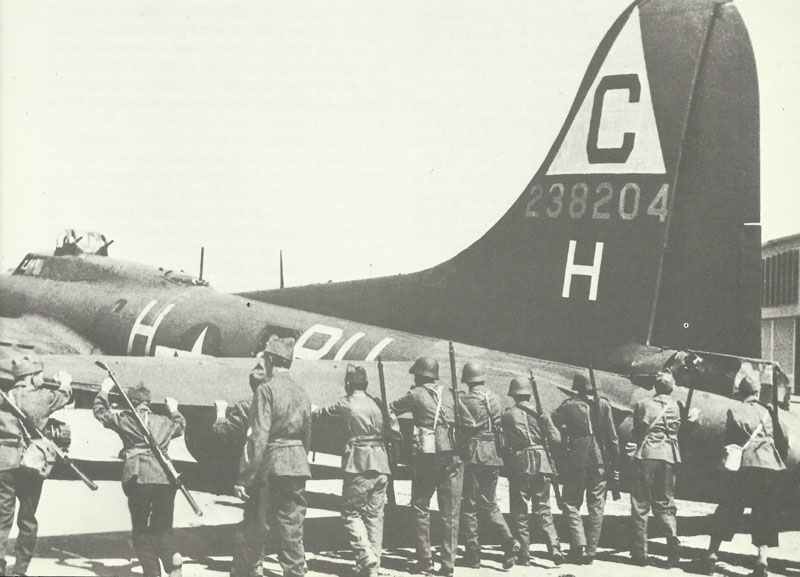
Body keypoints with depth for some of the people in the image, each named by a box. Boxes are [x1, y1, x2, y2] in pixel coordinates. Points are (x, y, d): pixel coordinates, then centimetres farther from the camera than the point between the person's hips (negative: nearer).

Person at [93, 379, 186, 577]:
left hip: (139, 479, -3)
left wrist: (104, 392, 35)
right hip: (165, 478, 3)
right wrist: (174, 411, 58)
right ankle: (173, 557, -15)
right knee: (162, 528, 12)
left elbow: (100, 412, 21)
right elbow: (180, 426, 41)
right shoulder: (164, 422, 18)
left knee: (140, 529, 8)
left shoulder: (125, 420, 7)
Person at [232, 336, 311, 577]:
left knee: (251, 532, 3)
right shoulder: (302, 393, 10)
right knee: (292, 530, 9)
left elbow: (260, 438, -16)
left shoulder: (266, 390, -10)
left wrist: (245, 478, -15)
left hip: (270, 467, -6)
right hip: (298, 467, 6)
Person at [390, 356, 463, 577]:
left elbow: (390, 410, 7)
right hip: (452, 457, 4)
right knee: (450, 513, 6)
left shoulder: (416, 395, 0)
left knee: (421, 508, 8)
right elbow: (459, 422, 13)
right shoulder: (448, 395, 13)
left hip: (426, 456, -3)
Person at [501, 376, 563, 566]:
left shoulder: (507, 415, -1)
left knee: (519, 512, 8)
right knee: (543, 510, 10)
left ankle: (524, 554, 7)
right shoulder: (540, 413, 4)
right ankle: (554, 548, -4)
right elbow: (556, 440, 1)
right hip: (541, 464, 2)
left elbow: (502, 442, -2)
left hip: (519, 466, -2)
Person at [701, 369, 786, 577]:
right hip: (767, 465, 2)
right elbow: (771, 437, 12)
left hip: (742, 464, -2)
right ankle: (762, 558, -8)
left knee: (727, 509, 6)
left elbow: (729, 439, 3)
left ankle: (712, 553, 6)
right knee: (765, 514, 5)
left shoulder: (734, 411, 4)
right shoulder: (765, 412, 13)